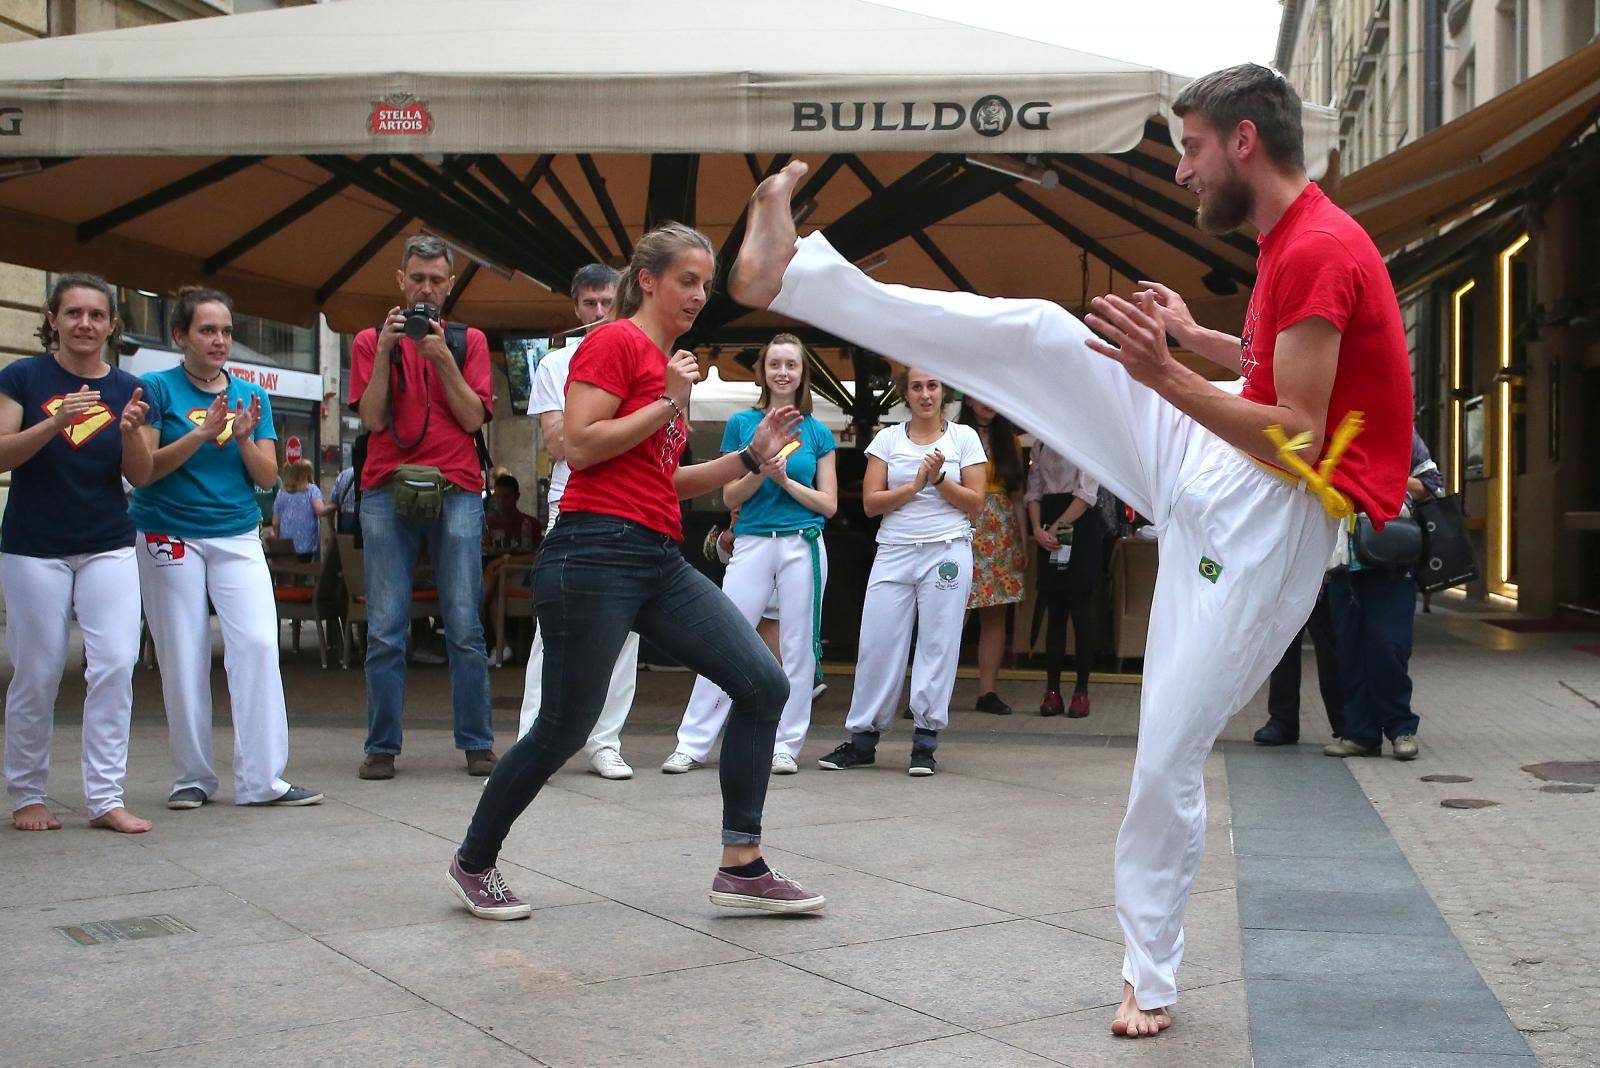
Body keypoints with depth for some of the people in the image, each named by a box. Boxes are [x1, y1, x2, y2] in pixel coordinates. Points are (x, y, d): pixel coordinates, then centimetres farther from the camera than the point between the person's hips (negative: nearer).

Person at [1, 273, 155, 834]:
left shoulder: (127, 390, 6)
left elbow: (140, 477, 3)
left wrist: (130, 431, -16)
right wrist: (58, 421, -24)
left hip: (108, 548, 2)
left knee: (116, 665, -8)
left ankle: (106, 798, -2)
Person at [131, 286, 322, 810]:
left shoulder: (252, 396, 10)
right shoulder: (157, 389, -1)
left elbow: (268, 477, 6)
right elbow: (144, 469, -9)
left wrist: (245, 438, -12)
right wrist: (202, 434, -20)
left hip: (237, 536, 3)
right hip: (169, 535, -2)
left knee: (258, 643, -10)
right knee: (184, 658, 1)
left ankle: (262, 778, -7)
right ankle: (192, 777, 13)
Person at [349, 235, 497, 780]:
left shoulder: (468, 341, 14)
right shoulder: (371, 340, 13)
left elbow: (474, 418, 3)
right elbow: (373, 420, 1)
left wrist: (443, 358, -6)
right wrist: (385, 350, -6)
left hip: (456, 493, 0)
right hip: (387, 491, 0)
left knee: (465, 627, -3)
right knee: (385, 630, -2)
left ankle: (477, 743, 3)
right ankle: (382, 746, 4)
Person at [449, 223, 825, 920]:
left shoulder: (666, 363, 21)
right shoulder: (616, 341, -4)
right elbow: (580, 446, -15)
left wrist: (752, 456, 15)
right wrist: (670, 404, -10)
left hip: (661, 561, 9)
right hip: (596, 553, -9)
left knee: (764, 685, -2)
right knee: (565, 728, -1)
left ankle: (741, 868, 3)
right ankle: (473, 863, 21)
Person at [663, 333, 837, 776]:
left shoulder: (818, 434, 8)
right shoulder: (742, 424, 7)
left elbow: (828, 504, 5)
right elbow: (730, 496, 6)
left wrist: (785, 479, -8)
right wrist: (760, 470, -12)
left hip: (803, 546, 1)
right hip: (752, 543, -1)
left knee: (798, 648, 3)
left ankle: (786, 746, 11)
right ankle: (692, 743, -1)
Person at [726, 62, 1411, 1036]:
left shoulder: (1320, 251, -20)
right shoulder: (1293, 237, 9)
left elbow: (1297, 443, -24)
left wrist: (1165, 376, -28)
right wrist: (1198, 338, 14)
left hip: (1273, 522, -9)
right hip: (1214, 462, 9)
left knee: (1171, 762, -3)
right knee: (1038, 334, -5)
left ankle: (1151, 979, 18)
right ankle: (792, 277, -2)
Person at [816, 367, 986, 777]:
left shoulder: (963, 437, 7)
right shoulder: (888, 439, 9)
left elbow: (975, 503, 2)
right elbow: (870, 502, 2)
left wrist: (939, 479, -10)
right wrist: (915, 485, -9)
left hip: (947, 553, -1)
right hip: (894, 554, 1)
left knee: (938, 645, -1)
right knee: (877, 644, -1)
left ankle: (926, 741, 6)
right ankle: (862, 738, 9)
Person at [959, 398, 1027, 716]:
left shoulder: (1008, 439, 16)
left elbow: (1017, 493, 15)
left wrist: (1023, 540, 9)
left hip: (1003, 533, 5)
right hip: (966, 531, -5)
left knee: (995, 614, 3)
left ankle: (988, 691, 7)